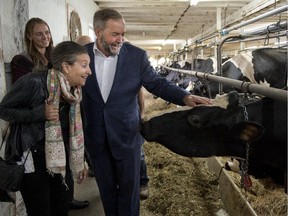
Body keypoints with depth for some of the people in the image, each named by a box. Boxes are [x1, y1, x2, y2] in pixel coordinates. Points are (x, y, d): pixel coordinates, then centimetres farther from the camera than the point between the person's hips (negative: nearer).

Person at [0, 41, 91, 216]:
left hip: (61, 159, 6)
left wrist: (79, 162, 13)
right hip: (32, 160, -6)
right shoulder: (34, 82, -21)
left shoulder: (74, 90, 0)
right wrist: (39, 113, -25)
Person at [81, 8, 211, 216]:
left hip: (126, 134, -1)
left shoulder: (137, 55, -8)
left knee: (129, 187, 13)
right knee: (106, 187, 19)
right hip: (95, 137, 2)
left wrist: (185, 96, -21)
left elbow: (157, 83, -6)